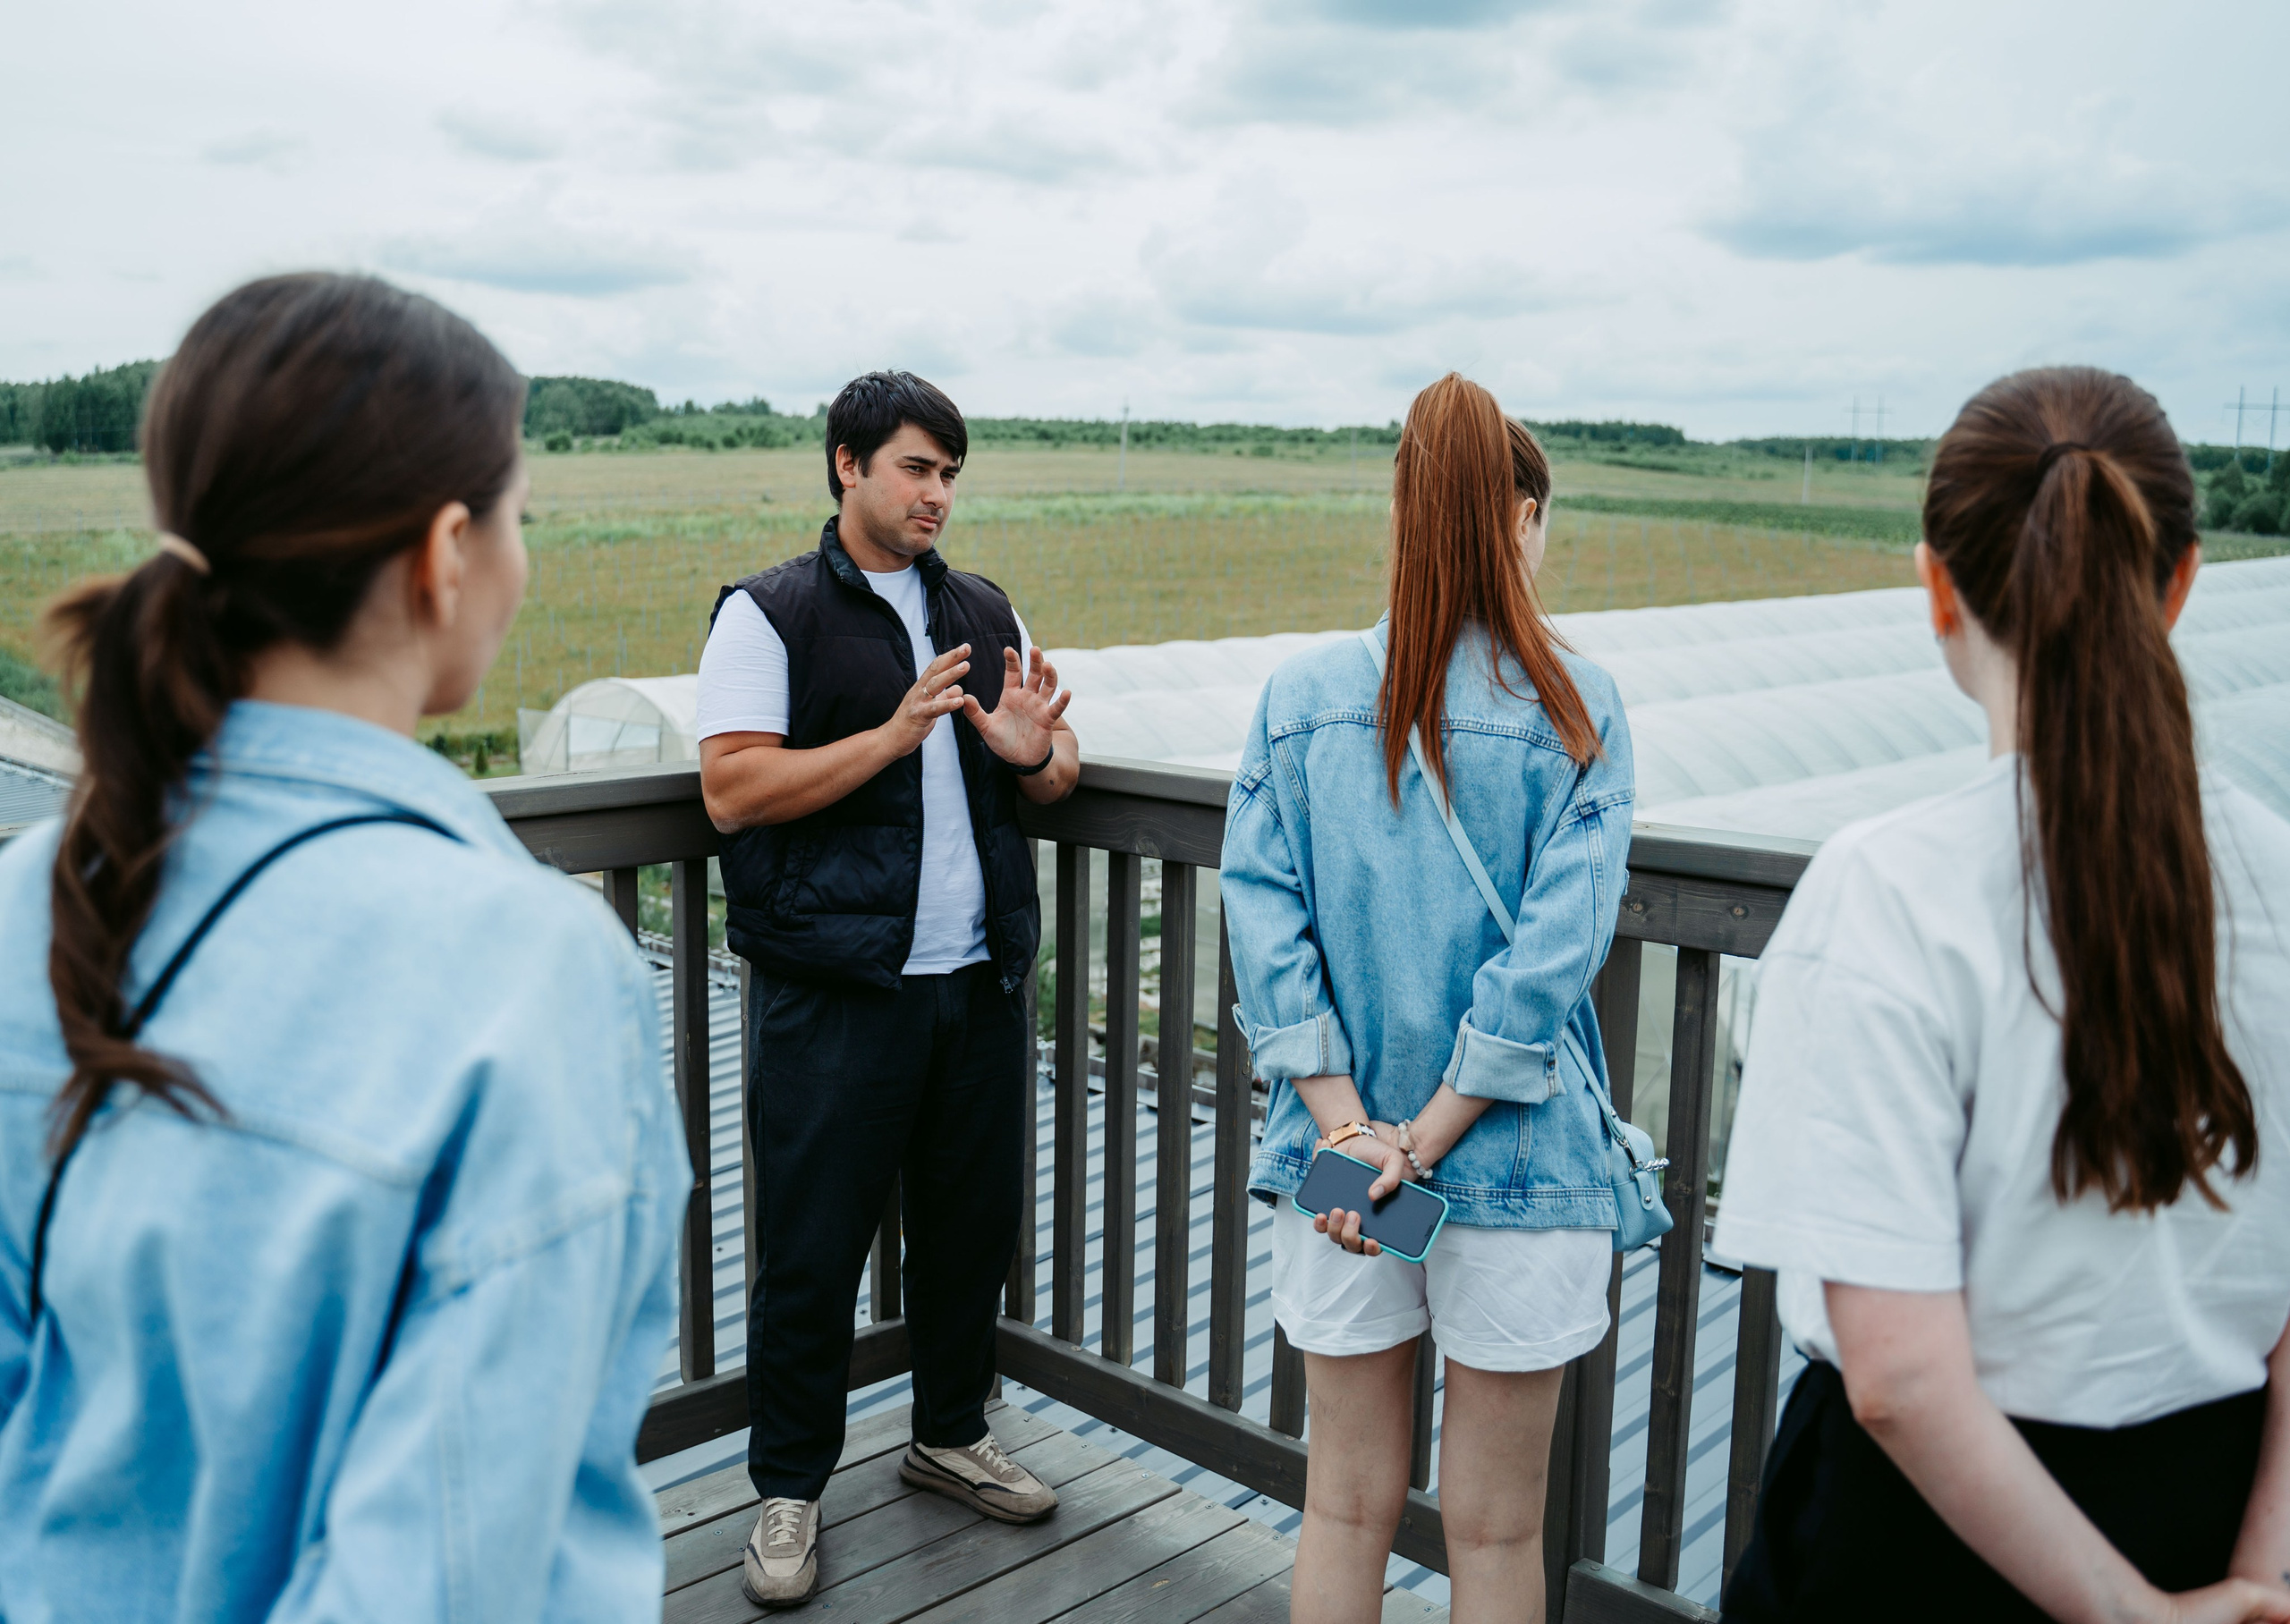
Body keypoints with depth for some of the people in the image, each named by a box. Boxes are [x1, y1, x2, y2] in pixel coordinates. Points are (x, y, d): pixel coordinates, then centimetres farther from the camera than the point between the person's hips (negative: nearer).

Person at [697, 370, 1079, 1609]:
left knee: (974, 1217, 14)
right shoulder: (769, 613, -2)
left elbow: (1061, 774, 18)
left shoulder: (984, 612, 15)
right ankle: (789, 1487, 21)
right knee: (812, 1246, 2)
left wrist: (1035, 753, -6)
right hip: (835, 990, -5)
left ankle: (950, 1434, 36)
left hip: (980, 980, 6)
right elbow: (732, 790, -13)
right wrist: (896, 734, -19)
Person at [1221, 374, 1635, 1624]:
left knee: (1346, 1502, 18)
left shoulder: (1299, 696, -1)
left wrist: (1350, 1130, -9)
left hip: (1334, 1168, 3)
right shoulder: (1573, 704, -8)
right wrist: (1429, 1141, -11)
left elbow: (1262, 915, -7)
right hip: (1519, 1170, -2)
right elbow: (1556, 946, -15)